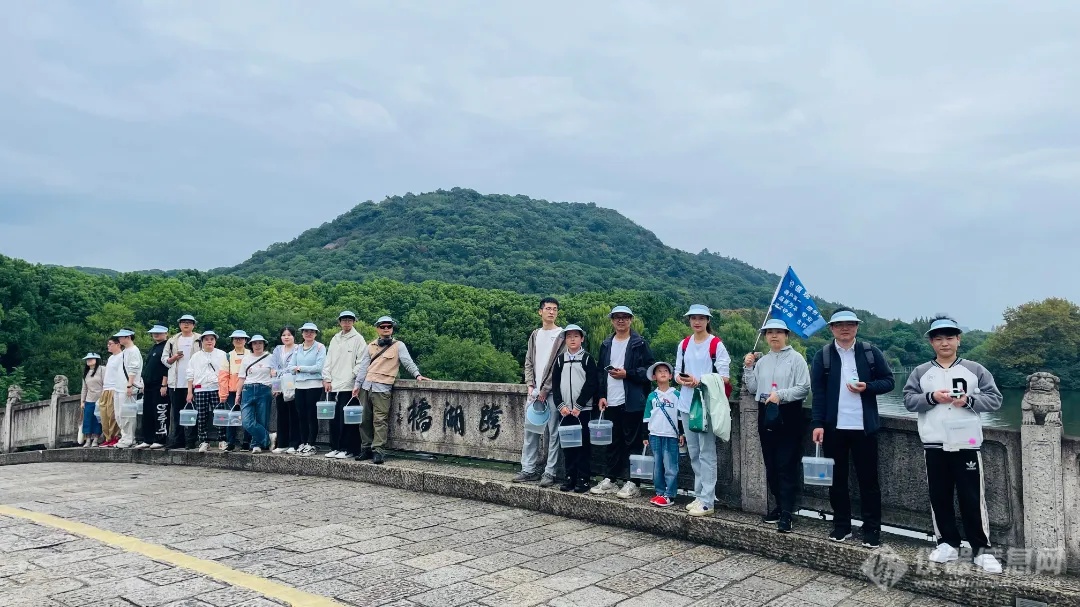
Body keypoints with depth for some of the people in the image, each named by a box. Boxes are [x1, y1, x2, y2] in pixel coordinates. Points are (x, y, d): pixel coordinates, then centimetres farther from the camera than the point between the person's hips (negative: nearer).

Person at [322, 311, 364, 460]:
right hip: (333, 385, 5)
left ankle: (349, 449, 1)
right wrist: (326, 379, 7)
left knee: (346, 419, -5)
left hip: (349, 386, -5)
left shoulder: (358, 338, 0)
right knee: (334, 418, 7)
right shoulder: (335, 339, 17)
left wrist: (353, 376, -13)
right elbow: (328, 360, 16)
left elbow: (361, 361, -5)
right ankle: (335, 448, 16)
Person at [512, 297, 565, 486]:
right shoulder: (535, 335, 16)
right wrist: (530, 386, 1)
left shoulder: (562, 335, -2)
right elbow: (529, 362, 15)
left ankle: (550, 472, 3)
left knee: (553, 433, -3)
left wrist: (545, 389, -11)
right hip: (535, 392, 6)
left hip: (552, 392, -6)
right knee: (530, 431, 8)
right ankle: (529, 470, 16)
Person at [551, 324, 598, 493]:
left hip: (583, 409, -3)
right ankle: (569, 477, 14)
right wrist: (560, 405, -5)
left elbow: (592, 384, -7)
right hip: (565, 409, 4)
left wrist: (578, 406, -12)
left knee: (583, 444, -1)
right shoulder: (560, 359, 10)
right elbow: (555, 384, 7)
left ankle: (583, 479, 5)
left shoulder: (587, 358, 0)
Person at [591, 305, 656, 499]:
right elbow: (601, 372, 15)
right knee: (613, 442, 12)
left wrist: (627, 374, -15)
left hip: (632, 402, -5)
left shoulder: (639, 343, -2)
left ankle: (633, 483, 6)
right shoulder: (607, 344, 14)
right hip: (610, 402, 5)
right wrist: (601, 395, 6)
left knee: (632, 442, 0)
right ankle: (610, 479, 20)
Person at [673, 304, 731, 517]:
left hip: (708, 405, -6)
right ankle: (700, 494, 21)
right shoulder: (684, 345, 12)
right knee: (693, 453, 11)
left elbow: (724, 377, -7)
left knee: (707, 453, -5)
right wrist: (682, 380, -7)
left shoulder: (716, 345, -4)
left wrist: (699, 381, -18)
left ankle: (707, 501, -2)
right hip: (687, 404, 6)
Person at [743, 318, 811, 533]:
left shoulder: (795, 358, -4)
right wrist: (748, 368, 3)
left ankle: (786, 513, -7)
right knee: (771, 465, 11)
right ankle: (779, 505, 23)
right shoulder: (762, 361, 13)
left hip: (788, 416, -6)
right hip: (766, 416, 6)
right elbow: (753, 389, 13)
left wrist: (780, 395, -19)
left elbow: (804, 388, -10)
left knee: (786, 466, -8)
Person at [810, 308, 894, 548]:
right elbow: (817, 392, -2)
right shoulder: (822, 355, 1)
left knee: (868, 479, 6)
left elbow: (889, 381, 5)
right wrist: (818, 424, -10)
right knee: (837, 478, 9)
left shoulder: (871, 352, 3)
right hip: (833, 427, 1)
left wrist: (867, 387, -14)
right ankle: (841, 525, 22)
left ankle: (872, 529, 16)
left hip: (864, 427, 0)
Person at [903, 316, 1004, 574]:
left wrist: (969, 400, -16)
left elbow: (995, 399, 1)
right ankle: (948, 543, 21)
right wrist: (931, 397, -15)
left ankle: (981, 549, 12)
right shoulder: (921, 372, 7)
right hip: (934, 445, 2)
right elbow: (909, 400, 1)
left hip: (966, 444, -2)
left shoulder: (975, 369, 4)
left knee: (972, 498, 1)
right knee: (939, 497, 9)